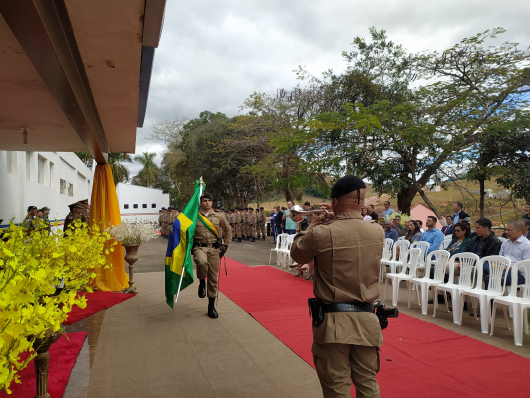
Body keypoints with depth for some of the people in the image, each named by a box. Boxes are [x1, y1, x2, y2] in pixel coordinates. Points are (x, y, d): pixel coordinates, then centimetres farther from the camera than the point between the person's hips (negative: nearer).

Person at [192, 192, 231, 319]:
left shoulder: (219, 217, 6)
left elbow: (228, 231, 17)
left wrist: (225, 245, 10)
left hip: (214, 249, 2)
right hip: (199, 247, -2)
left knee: (213, 277, 5)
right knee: (202, 262, -37)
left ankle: (211, 306, 19)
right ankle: (202, 282, -5)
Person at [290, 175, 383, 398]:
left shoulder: (321, 233, -16)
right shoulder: (377, 233, -3)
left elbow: (297, 254, 2)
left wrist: (311, 226, 13)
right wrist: (341, 217, 15)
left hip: (334, 321, -4)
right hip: (366, 319, 4)